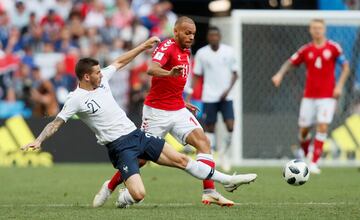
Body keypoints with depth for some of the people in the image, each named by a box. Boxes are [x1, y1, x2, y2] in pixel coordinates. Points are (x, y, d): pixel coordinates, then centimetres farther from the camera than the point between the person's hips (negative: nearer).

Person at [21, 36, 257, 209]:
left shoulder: (102, 79, 6)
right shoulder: (76, 99, -12)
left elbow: (120, 62, 19)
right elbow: (57, 122, -12)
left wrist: (144, 46, 21)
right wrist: (38, 141, -25)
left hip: (136, 134, 7)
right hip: (119, 147, -7)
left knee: (181, 159, 9)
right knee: (138, 194, -22)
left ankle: (226, 180, 19)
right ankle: (122, 198, 14)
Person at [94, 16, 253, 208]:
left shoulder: (186, 51, 13)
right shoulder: (167, 47, -13)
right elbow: (152, 69, -34)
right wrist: (169, 73, -53)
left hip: (178, 110, 7)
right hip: (156, 111, -7)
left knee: (203, 141, -13)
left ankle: (209, 192, -16)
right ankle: (110, 187, 21)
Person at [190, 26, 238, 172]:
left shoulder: (228, 52, 2)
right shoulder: (201, 53, 0)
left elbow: (235, 73, 7)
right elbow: (196, 75, 5)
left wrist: (228, 90, -7)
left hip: (225, 97, 0)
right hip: (209, 97, 0)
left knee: (230, 126, -11)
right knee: (210, 128, 1)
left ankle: (224, 153, 12)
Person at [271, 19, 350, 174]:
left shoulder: (333, 48, -2)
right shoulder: (306, 50, 4)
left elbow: (345, 67, 3)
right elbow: (290, 63, 10)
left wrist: (339, 85, -8)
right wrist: (280, 74, -8)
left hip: (327, 96, -2)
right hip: (309, 96, 2)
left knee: (322, 127, -14)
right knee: (304, 129, 2)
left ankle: (314, 163, -10)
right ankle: (307, 155, 29)